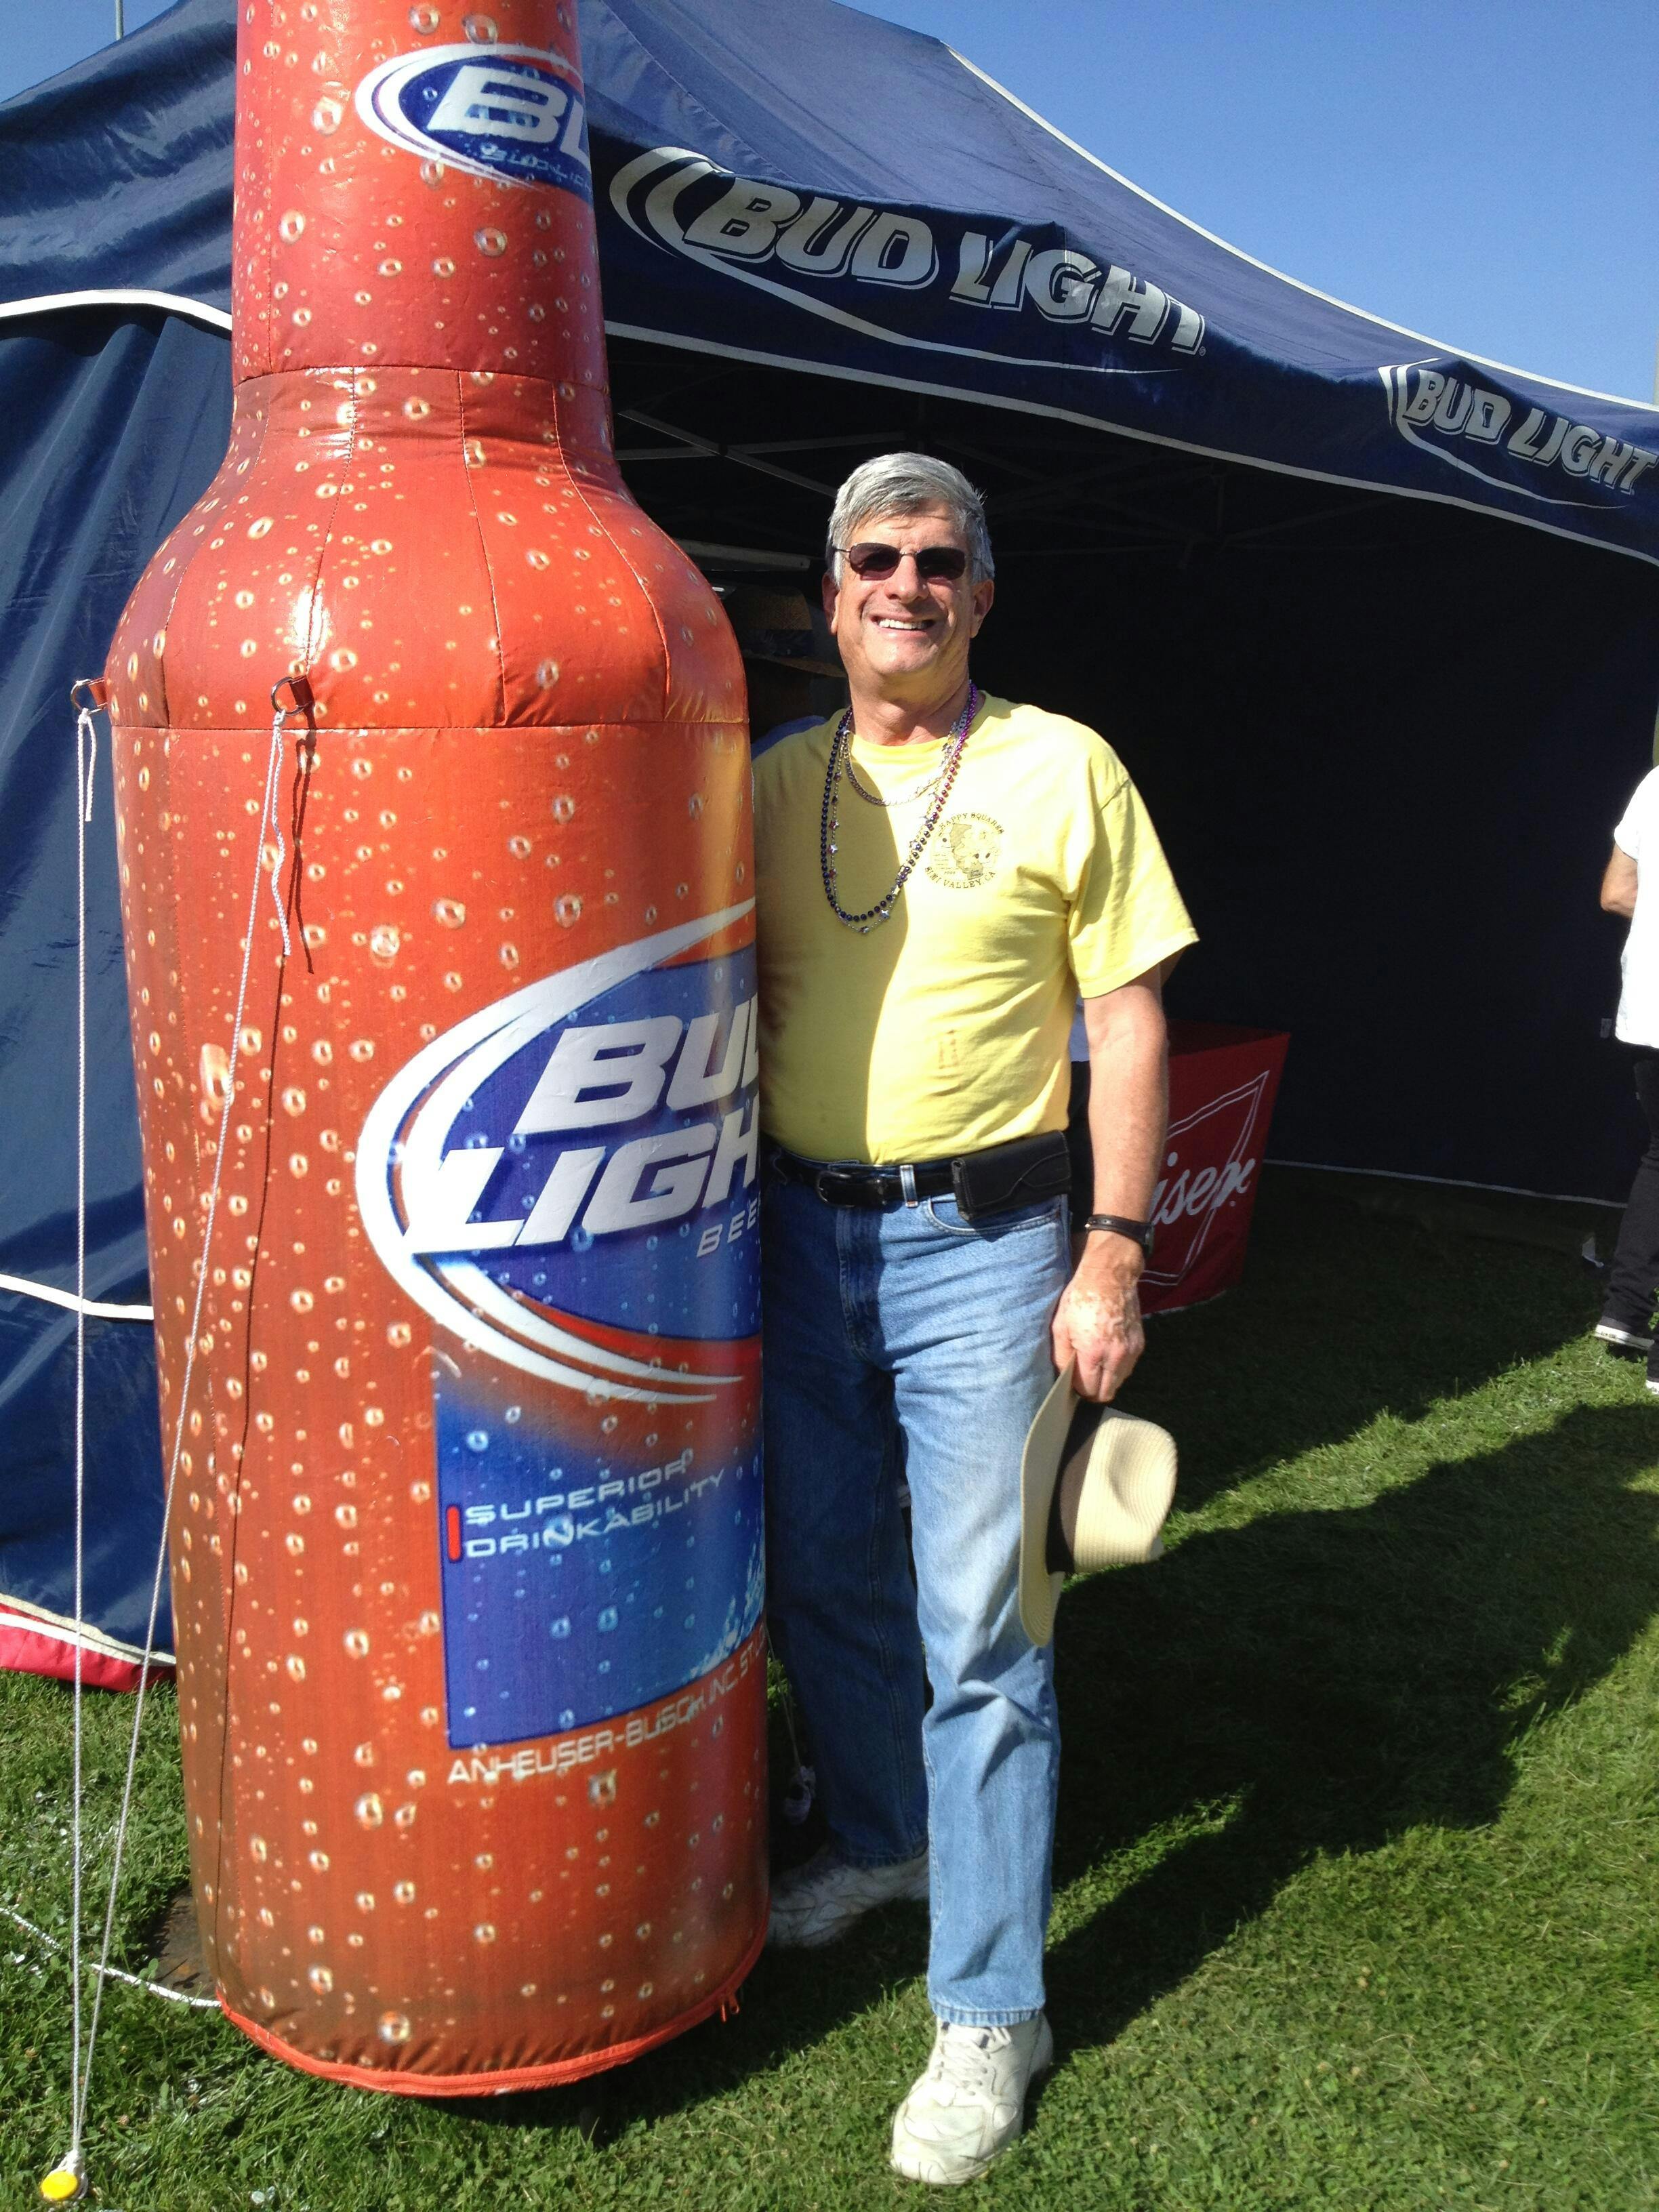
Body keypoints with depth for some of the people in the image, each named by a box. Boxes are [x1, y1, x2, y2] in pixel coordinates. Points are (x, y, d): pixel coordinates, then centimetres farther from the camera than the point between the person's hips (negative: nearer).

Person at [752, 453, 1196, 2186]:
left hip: (979, 1240, -4)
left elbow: (1128, 1016, -4)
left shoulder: (1061, 770, -4)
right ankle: (883, 1840, 43)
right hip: (800, 1229, 5)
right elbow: (734, 996, 14)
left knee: (975, 1628, -1)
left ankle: (990, 2006, 15)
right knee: (821, 1576, 17)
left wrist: (1114, 1256, -10)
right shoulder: (775, 782, 7)